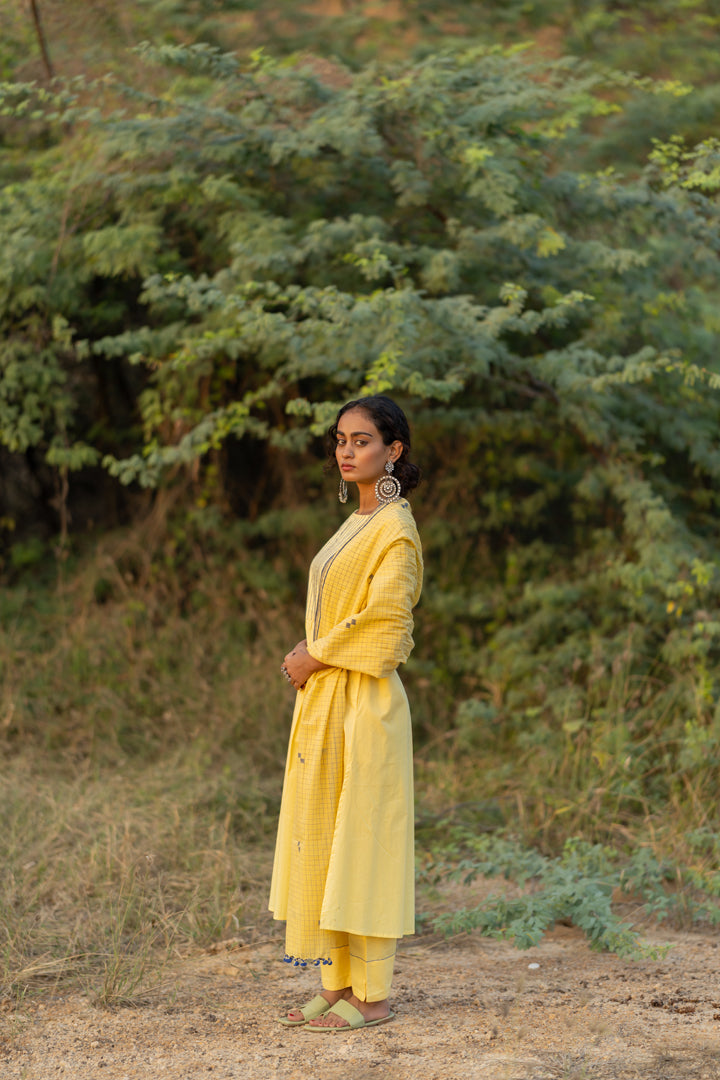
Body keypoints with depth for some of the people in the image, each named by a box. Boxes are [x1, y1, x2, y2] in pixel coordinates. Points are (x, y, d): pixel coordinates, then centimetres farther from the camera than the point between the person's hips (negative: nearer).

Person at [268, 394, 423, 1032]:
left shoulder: (395, 528, -11)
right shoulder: (356, 525, 17)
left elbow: (384, 616, -20)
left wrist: (315, 656, -12)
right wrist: (308, 659, 6)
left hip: (363, 704, -9)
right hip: (323, 701, 9)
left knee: (360, 835, -5)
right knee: (321, 835, 9)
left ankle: (373, 996, 1)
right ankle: (339, 981, 16)